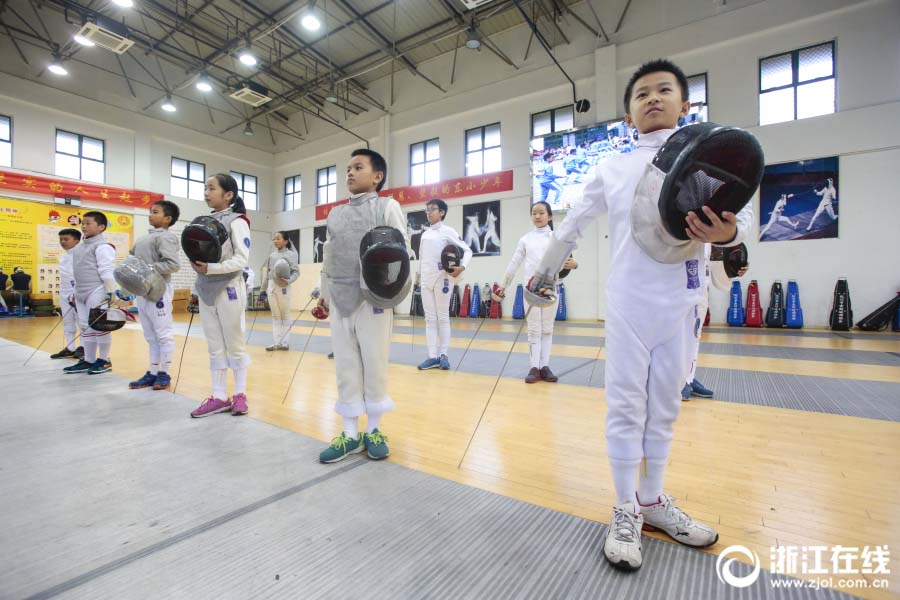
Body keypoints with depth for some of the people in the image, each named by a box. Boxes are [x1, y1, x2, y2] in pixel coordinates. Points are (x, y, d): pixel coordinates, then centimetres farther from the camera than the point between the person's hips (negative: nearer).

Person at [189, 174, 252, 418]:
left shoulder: (236, 221, -6)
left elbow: (242, 259, -15)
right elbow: (199, 253, 16)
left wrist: (211, 268, -24)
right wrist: (197, 265, -6)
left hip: (229, 289, -7)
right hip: (206, 290, 7)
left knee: (235, 344, 3)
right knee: (215, 347, 10)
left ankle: (240, 394, 14)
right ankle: (219, 396, 18)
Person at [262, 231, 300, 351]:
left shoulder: (290, 254, -5)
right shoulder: (272, 255, 11)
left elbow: (296, 272, -10)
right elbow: (267, 270, 15)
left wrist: (288, 281, -25)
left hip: (283, 287, -5)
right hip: (271, 287, 5)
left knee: (285, 316, 5)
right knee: (275, 316, 10)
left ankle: (285, 342, 11)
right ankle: (276, 342, 15)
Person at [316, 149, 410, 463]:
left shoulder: (387, 206, 4)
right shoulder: (335, 214, 18)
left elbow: (402, 249, -4)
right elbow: (329, 258, 20)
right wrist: (324, 294, 18)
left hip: (373, 298, -4)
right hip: (340, 300, 5)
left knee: (374, 364, 3)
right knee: (345, 366, 7)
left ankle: (373, 431, 19)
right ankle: (350, 434, 19)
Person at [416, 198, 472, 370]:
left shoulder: (448, 231, -4)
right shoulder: (425, 234, 13)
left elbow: (467, 250, -10)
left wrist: (462, 267, -26)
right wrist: (418, 276, 20)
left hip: (442, 279, -5)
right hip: (426, 280, 6)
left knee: (443, 318, 2)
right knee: (430, 319, 5)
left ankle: (443, 355, 11)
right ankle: (433, 356, 10)